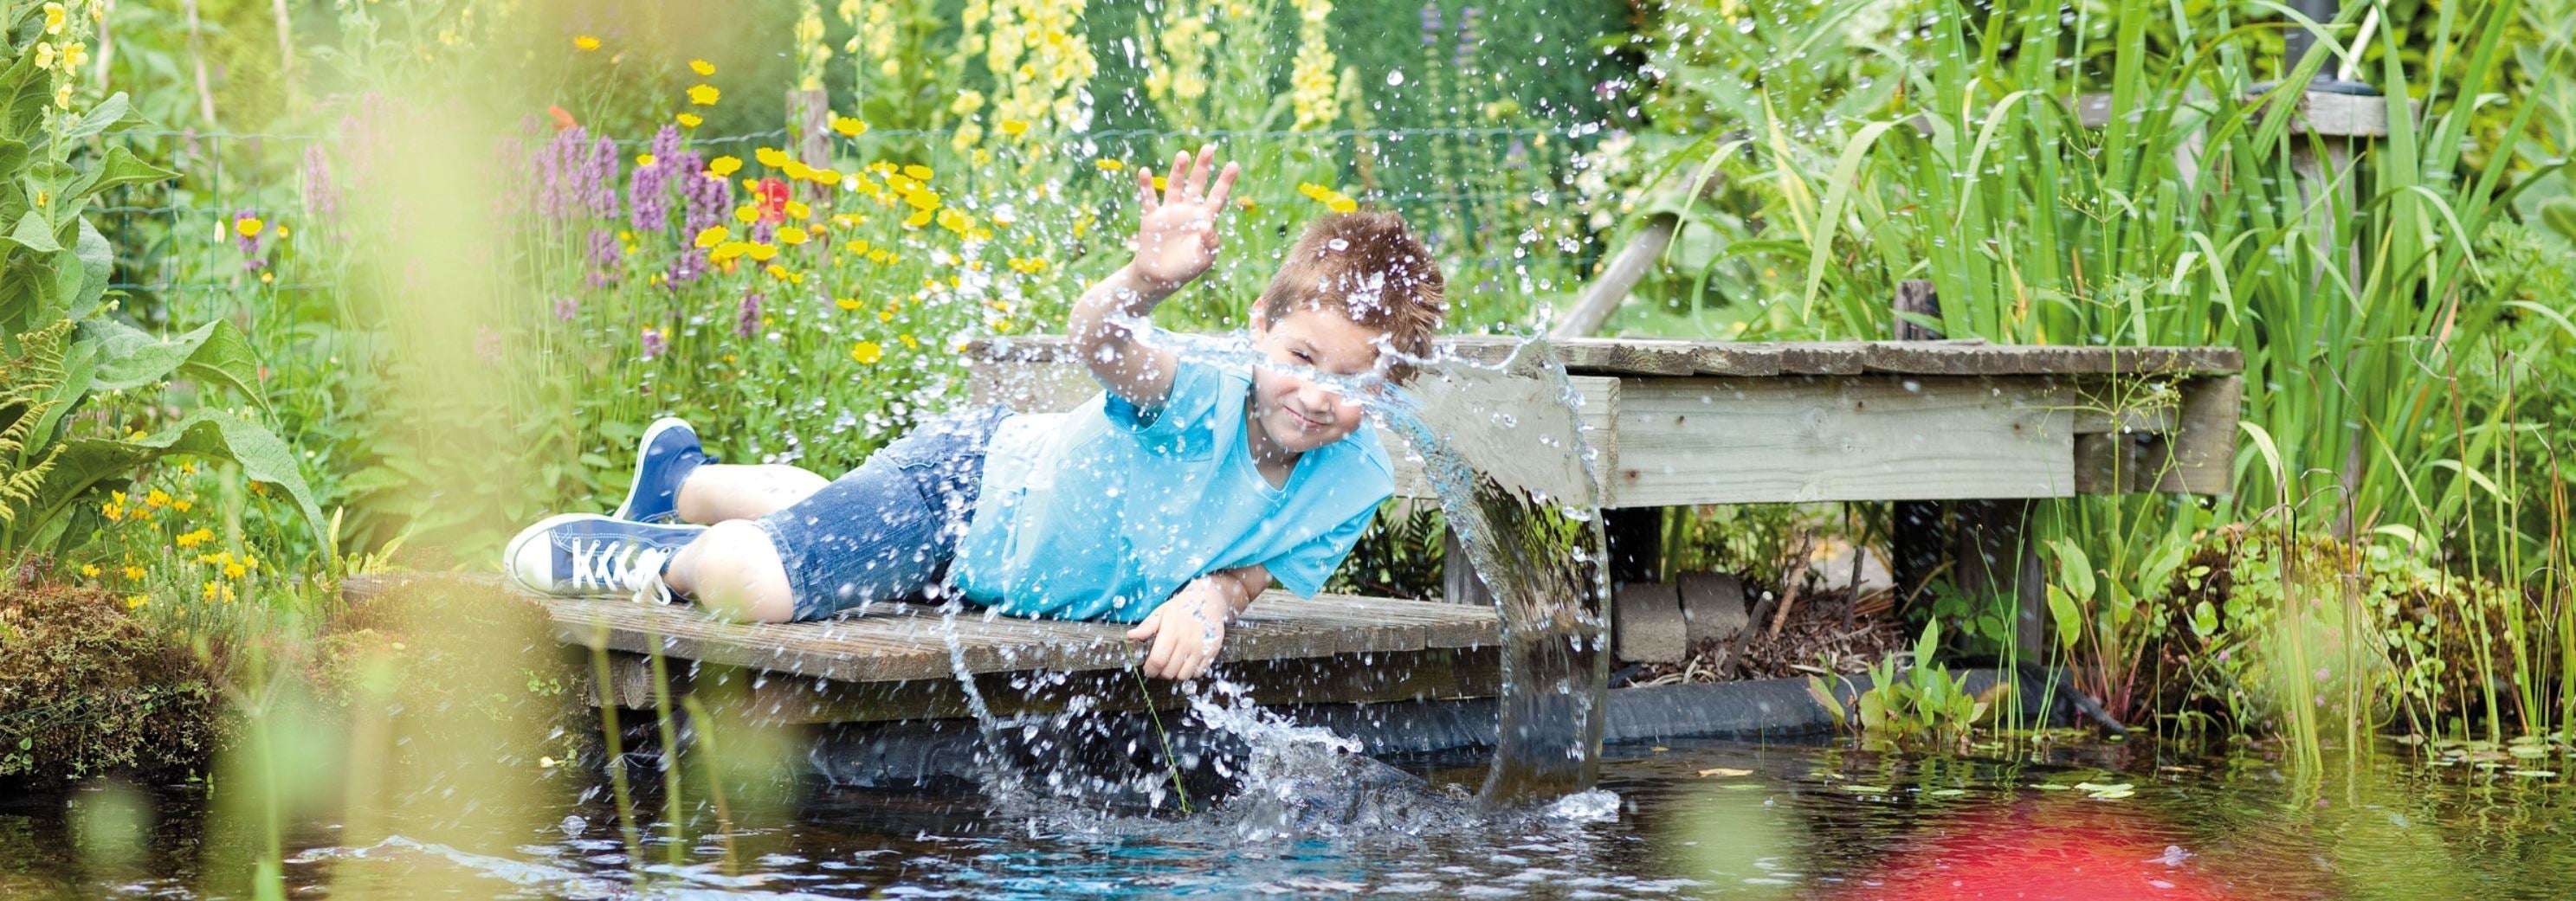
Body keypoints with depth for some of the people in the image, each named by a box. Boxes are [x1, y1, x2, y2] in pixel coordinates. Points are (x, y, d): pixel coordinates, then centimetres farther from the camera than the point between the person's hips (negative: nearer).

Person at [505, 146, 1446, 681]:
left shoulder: (1355, 483, -23)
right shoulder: (1203, 398, -40)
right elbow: (1100, 342, -61)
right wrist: (1144, 281, -82)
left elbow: (1259, 566, -7)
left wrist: (1210, 595, -29)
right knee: (757, 585, -25)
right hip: (968, 476, -6)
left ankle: (680, 476, 62)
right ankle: (670, 554, 11)